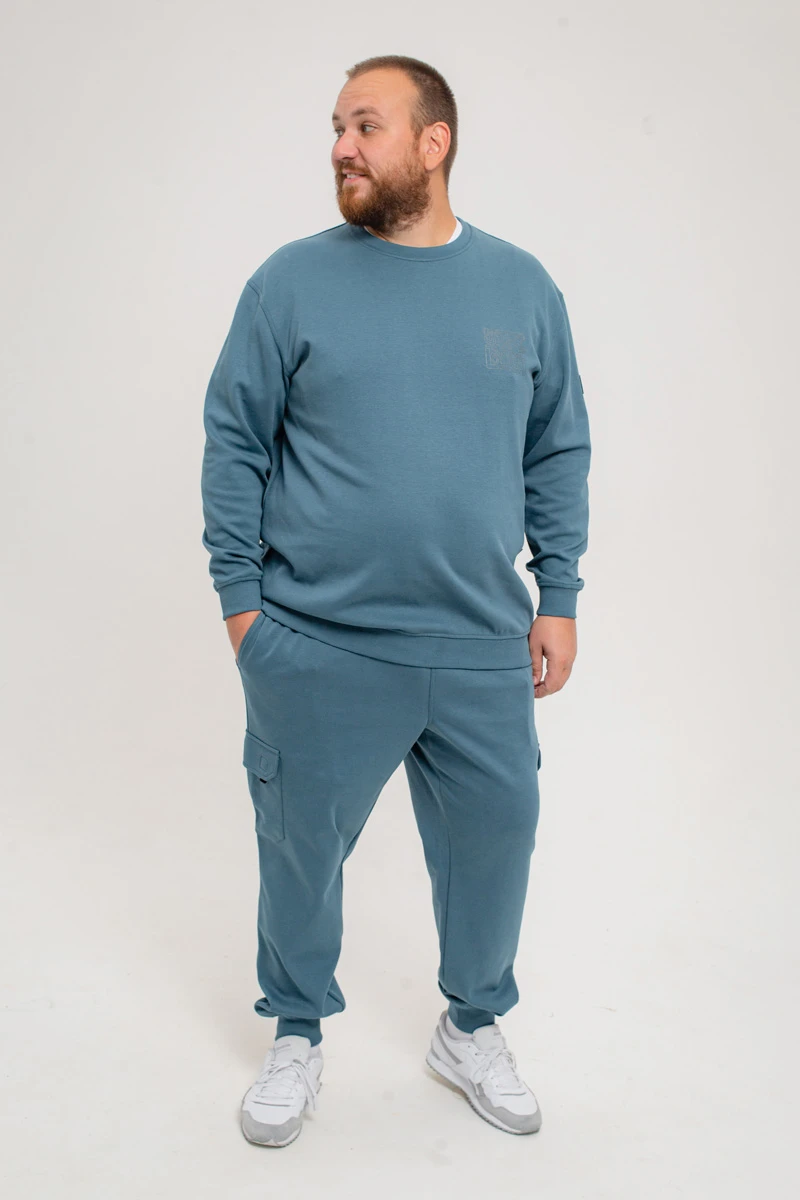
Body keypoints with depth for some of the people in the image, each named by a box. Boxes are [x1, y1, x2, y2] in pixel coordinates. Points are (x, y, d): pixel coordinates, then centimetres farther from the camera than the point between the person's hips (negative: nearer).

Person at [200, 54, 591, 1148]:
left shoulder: (522, 287, 5)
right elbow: (234, 444, 0)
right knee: (302, 847, 12)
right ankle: (298, 1034, 37)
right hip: (317, 649, -2)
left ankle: (473, 1028, 40)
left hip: (483, 649, 2)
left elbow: (558, 453, 9)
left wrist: (560, 598, 5)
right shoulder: (293, 281, -2)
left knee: (494, 840, 14)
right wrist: (241, 601, -3)